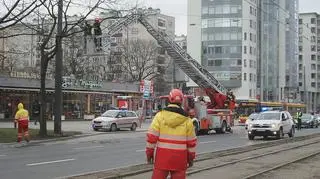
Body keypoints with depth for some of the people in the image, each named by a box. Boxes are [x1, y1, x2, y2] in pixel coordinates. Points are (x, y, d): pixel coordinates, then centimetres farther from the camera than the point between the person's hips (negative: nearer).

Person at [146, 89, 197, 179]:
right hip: (179, 158, 1)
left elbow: (152, 136, -6)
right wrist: (191, 157, 14)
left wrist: (149, 152, 4)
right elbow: (191, 141, 4)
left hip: (163, 156, -1)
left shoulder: (160, 115, -4)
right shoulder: (186, 120, 0)